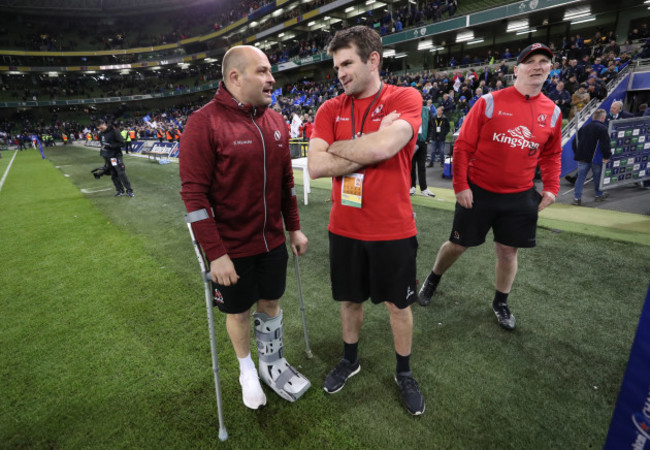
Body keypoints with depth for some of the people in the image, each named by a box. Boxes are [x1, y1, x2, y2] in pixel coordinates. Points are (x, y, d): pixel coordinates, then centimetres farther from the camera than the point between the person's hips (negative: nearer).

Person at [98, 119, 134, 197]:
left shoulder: (114, 131, -11)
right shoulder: (100, 134, 10)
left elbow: (122, 143, -15)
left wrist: (110, 145, -21)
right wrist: (102, 150, 13)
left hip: (116, 156, -7)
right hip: (107, 158, 7)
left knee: (121, 174, -10)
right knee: (113, 175, 7)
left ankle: (129, 190, -4)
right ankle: (120, 190, 14)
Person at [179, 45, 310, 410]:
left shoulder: (276, 121, 3)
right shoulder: (204, 122, -15)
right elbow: (194, 194, -17)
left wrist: (294, 228, 9)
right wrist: (216, 254, -19)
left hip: (273, 241, 5)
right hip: (232, 248, -4)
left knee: (271, 302, 19)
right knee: (239, 310, 15)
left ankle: (273, 363, 43)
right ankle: (247, 370, 42)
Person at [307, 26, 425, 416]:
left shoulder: (406, 99, -7)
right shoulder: (330, 110, 3)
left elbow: (383, 146, -27)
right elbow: (315, 166, -11)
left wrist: (336, 147, -11)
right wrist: (369, 149, -16)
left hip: (393, 230, -3)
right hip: (345, 229, 3)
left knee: (398, 305, 14)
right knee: (351, 299, 19)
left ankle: (404, 373, 40)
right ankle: (351, 360, 45)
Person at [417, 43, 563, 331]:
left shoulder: (552, 112, 5)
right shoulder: (489, 102, -8)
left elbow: (552, 155, 15)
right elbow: (463, 146, -9)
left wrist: (551, 188, 4)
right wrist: (460, 186, -13)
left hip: (520, 197, 4)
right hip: (477, 192, -3)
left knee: (508, 252, 11)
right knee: (457, 245, 7)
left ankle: (501, 302, 34)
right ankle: (432, 281, 34)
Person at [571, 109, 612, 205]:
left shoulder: (584, 127, 10)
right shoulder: (602, 128, -8)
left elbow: (575, 142, 13)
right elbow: (605, 144, -17)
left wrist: (577, 154, 19)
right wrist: (607, 156, -9)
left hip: (582, 157, 4)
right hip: (596, 158, -4)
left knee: (580, 177, 3)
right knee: (597, 176, 15)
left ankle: (577, 197, -3)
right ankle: (598, 195, 29)